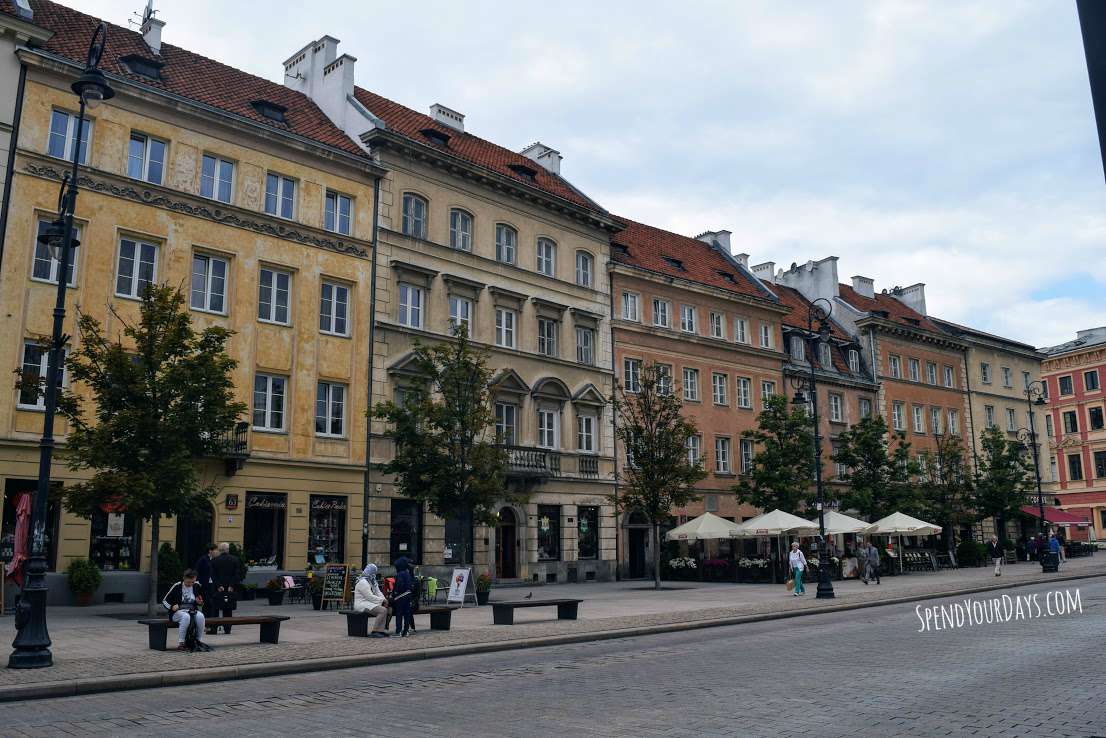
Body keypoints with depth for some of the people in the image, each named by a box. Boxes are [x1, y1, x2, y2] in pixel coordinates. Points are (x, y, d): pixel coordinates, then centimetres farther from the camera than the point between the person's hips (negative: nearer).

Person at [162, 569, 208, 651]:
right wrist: (172, 607, -20)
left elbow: (201, 603, 20)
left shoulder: (196, 586, 6)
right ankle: (180, 643, -33)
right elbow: (164, 601, -1)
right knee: (186, 616, -38)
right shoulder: (177, 586, -6)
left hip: (192, 611, 3)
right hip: (178, 612, -3)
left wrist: (200, 602, -4)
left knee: (200, 616, -30)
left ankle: (197, 639, -14)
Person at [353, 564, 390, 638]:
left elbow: (378, 593, 16)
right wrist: (382, 600, -15)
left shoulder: (372, 582, 18)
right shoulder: (363, 582, -15)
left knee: (387, 608, -1)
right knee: (382, 610, -26)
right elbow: (370, 597, -21)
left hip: (369, 603, 10)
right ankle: (375, 632, -23)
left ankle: (382, 630, -5)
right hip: (362, 604, -10)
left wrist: (384, 600, -3)